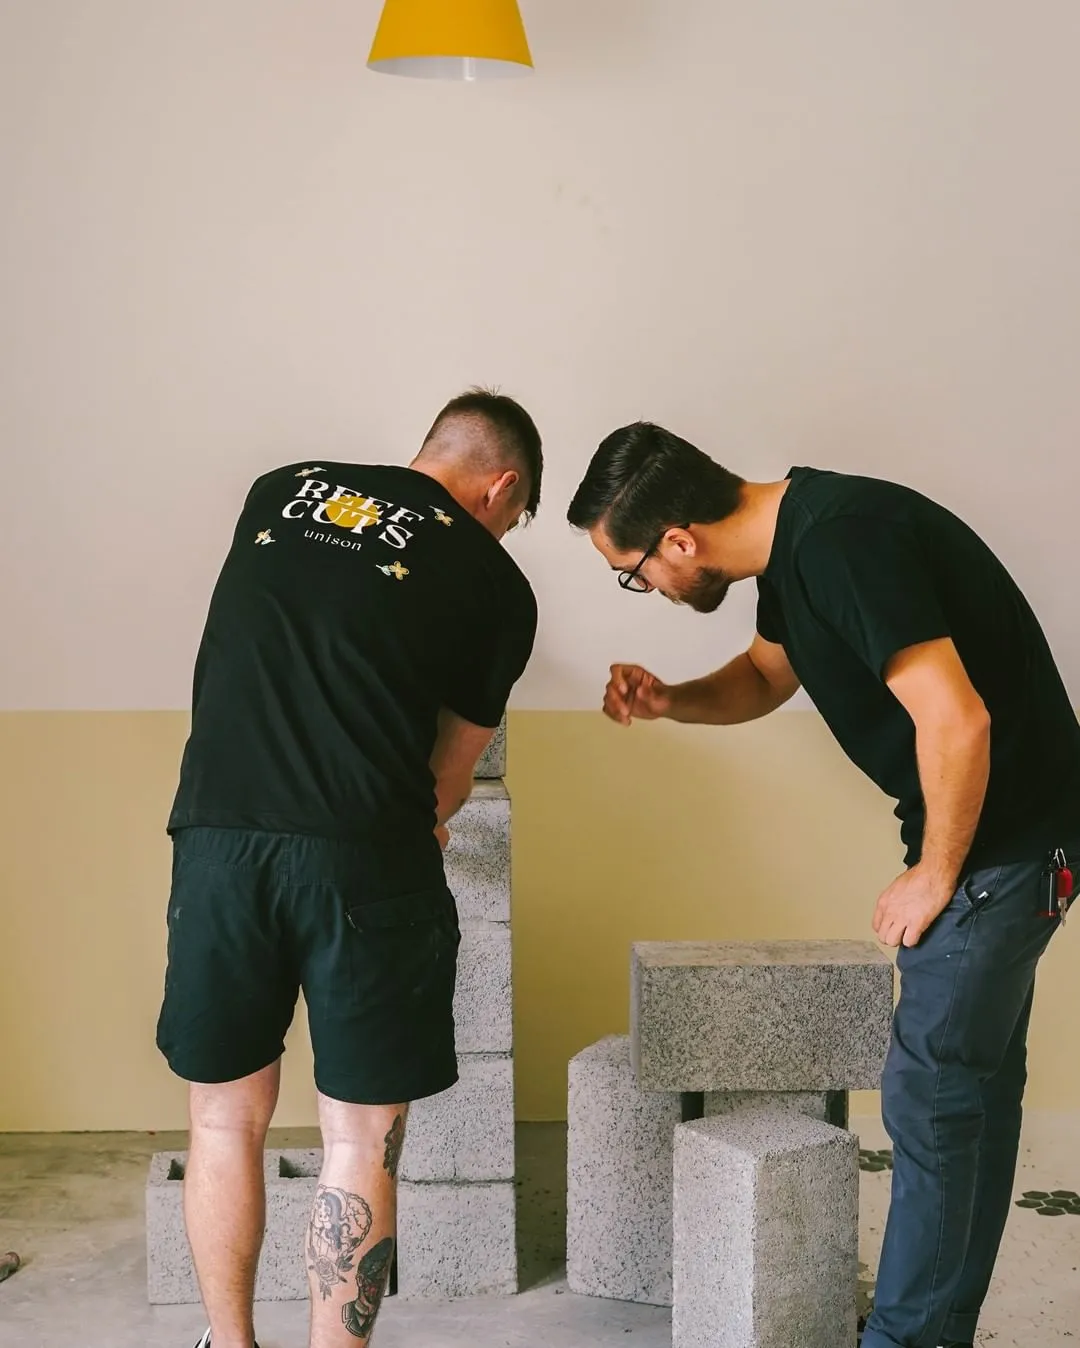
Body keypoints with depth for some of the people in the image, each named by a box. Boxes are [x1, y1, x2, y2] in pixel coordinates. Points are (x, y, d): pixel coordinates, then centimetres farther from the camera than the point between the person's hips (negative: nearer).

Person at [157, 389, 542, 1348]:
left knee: (228, 1116, 18)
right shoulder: (497, 587, 7)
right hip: (362, 859, -3)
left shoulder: (278, 494, 17)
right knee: (362, 1137, 9)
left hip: (217, 834, 4)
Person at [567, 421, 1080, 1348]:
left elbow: (956, 720, -30)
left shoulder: (846, 544, -26)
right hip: (986, 830, 10)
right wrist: (668, 702, 1)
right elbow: (764, 677, 21)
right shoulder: (791, 538, 4)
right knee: (973, 1083, 17)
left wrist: (935, 878, -16)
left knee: (931, 1093, -2)